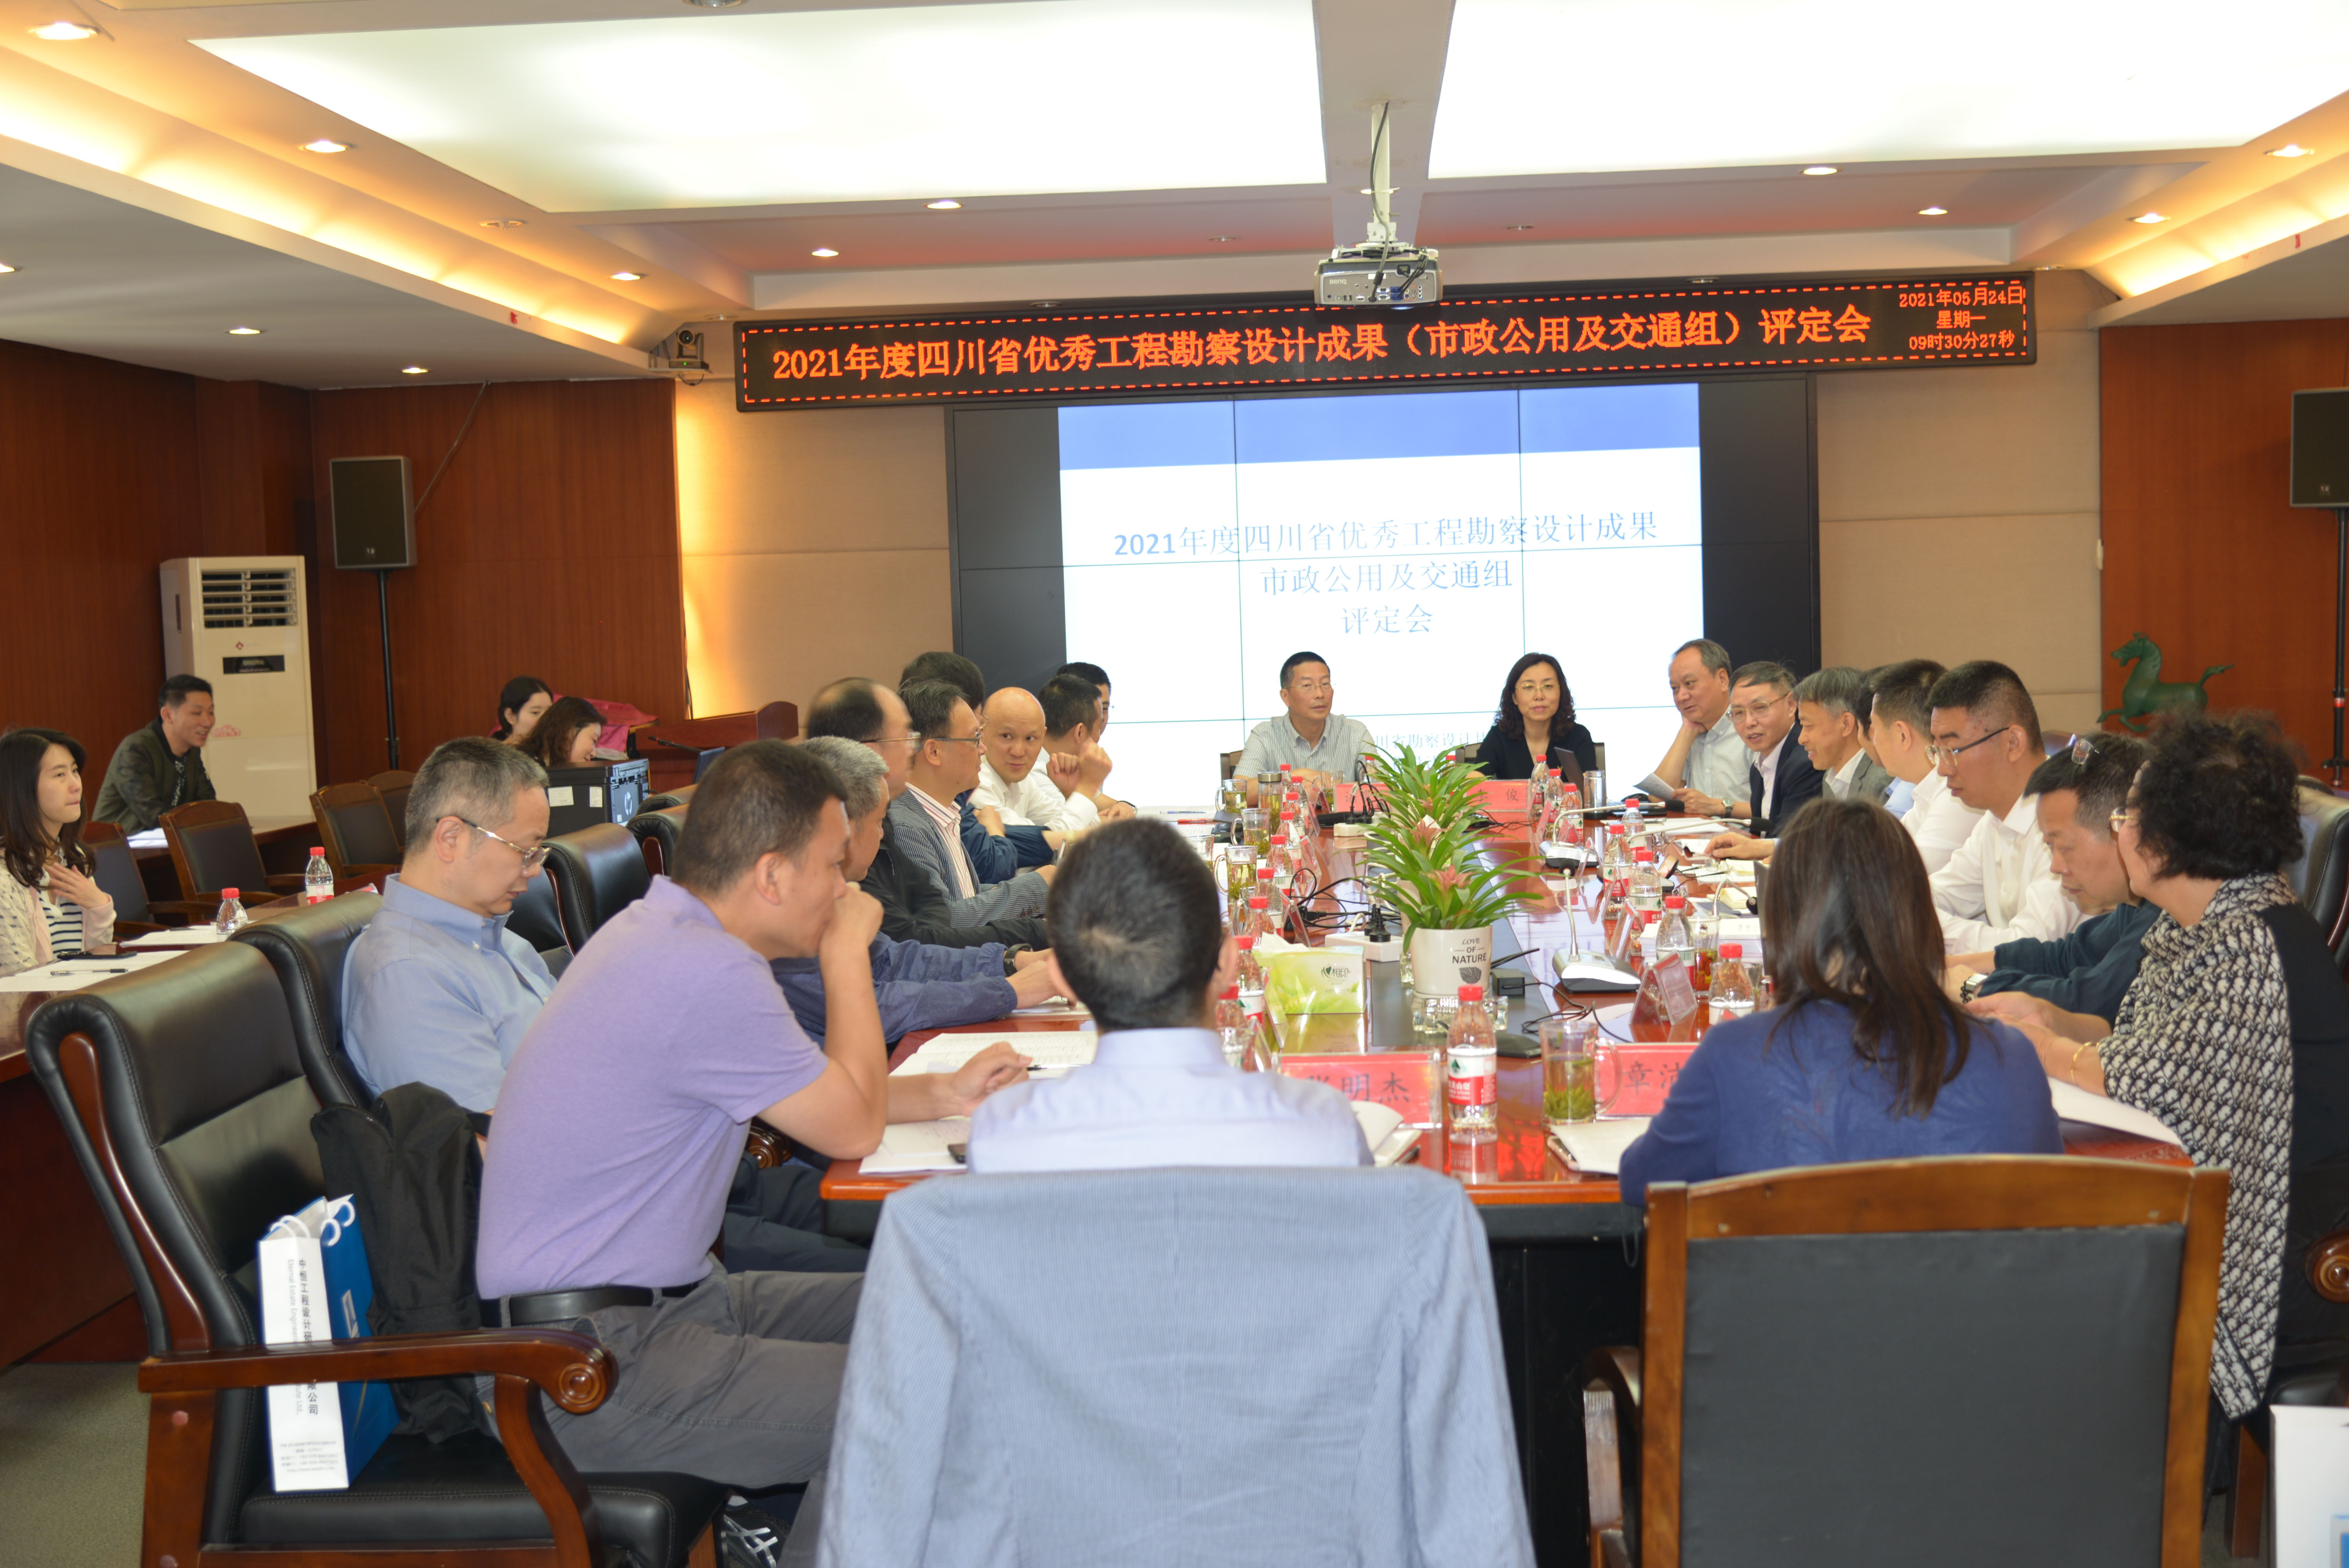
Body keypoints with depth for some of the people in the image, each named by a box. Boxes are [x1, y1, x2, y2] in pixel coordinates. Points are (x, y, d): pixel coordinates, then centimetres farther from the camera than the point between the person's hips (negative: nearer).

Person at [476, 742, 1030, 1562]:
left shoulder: (658, 932, 8)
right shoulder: (706, 974, -24)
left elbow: (812, 1091, 22)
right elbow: (854, 1128, -10)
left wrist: (943, 1093, 17)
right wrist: (847, 953, -2)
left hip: (663, 1296, 10)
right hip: (593, 1369, -10)